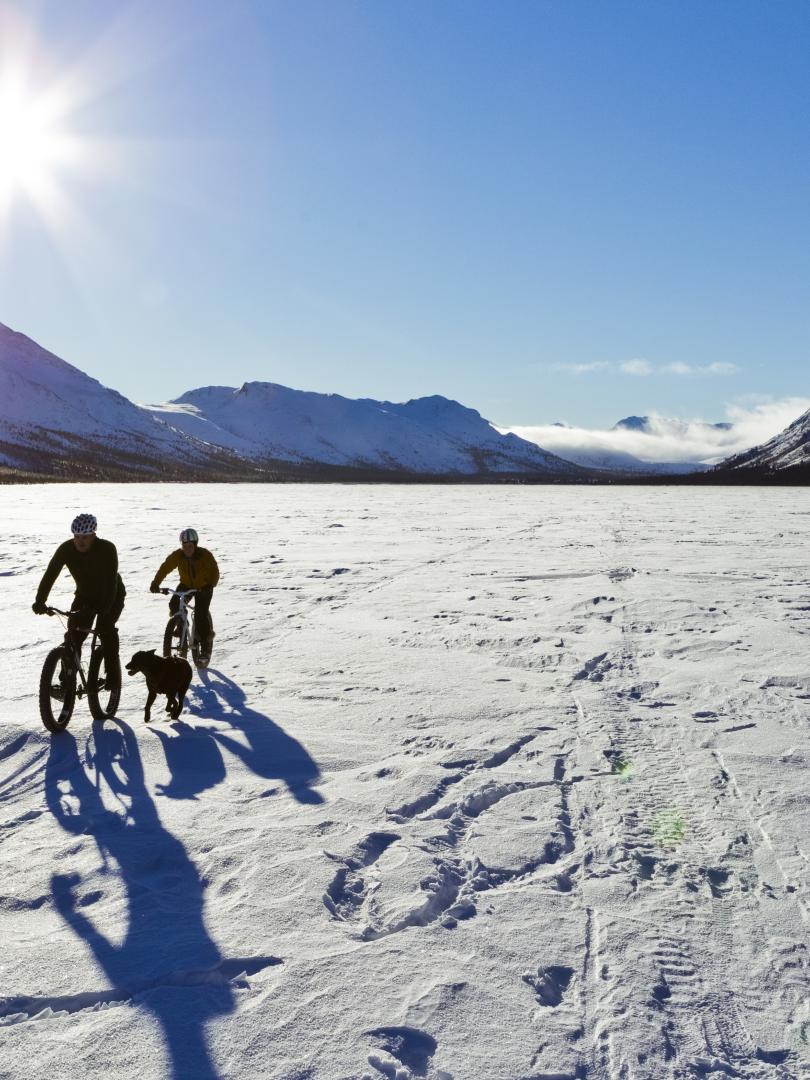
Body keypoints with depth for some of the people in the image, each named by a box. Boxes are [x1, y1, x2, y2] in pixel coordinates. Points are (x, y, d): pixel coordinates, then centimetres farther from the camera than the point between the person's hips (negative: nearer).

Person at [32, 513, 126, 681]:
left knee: (105, 629, -25)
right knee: (74, 634, -11)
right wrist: (40, 601, -40)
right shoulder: (66, 549, -19)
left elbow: (111, 582, -36)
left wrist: (103, 609, -49)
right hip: (85, 595, 4)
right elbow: (50, 574, -25)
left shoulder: (107, 549, -29)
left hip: (111, 596, -4)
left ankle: (113, 676, -14)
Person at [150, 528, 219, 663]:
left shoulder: (204, 555, -24)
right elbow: (165, 567, -22)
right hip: (186, 585, 4)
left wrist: (211, 585, -37)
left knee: (201, 614, -17)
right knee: (174, 604, -21)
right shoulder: (177, 555, -18)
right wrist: (155, 583, -35)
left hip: (203, 587, -3)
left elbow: (214, 570, -21)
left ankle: (206, 649, -8)